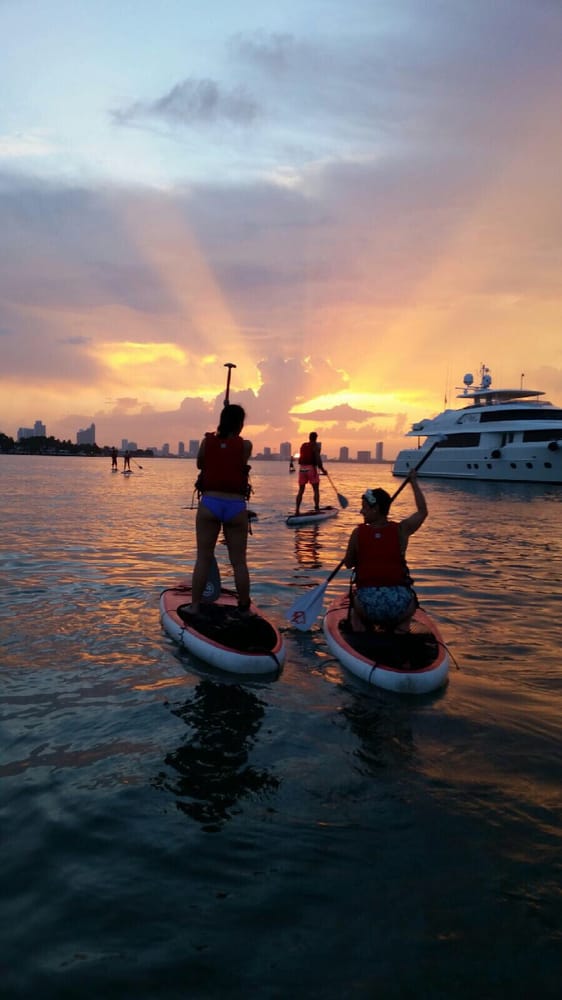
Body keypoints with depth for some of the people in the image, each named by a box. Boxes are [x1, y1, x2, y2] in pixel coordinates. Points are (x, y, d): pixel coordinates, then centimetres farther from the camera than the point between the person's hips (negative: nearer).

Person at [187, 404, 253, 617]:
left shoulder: (207, 442, 2)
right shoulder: (246, 446, -4)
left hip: (209, 504, 1)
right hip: (236, 506, -1)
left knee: (203, 558, 8)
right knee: (239, 561, 8)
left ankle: (194, 605, 11)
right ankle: (244, 608, 17)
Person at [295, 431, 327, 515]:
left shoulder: (303, 445, 13)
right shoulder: (316, 446, -5)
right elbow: (318, 459, -14)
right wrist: (323, 470, -2)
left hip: (302, 469, 5)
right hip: (311, 469, -5)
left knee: (301, 491, 8)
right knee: (316, 490, 6)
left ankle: (297, 510, 2)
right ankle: (317, 509, 0)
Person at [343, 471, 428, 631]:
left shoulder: (358, 532, -2)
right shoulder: (401, 530, 0)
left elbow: (348, 564, 10)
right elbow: (423, 511, 19)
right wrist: (414, 482, 29)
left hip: (367, 603, 0)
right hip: (399, 604, 0)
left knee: (356, 614, 35)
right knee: (404, 618, 36)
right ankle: (400, 630, 6)